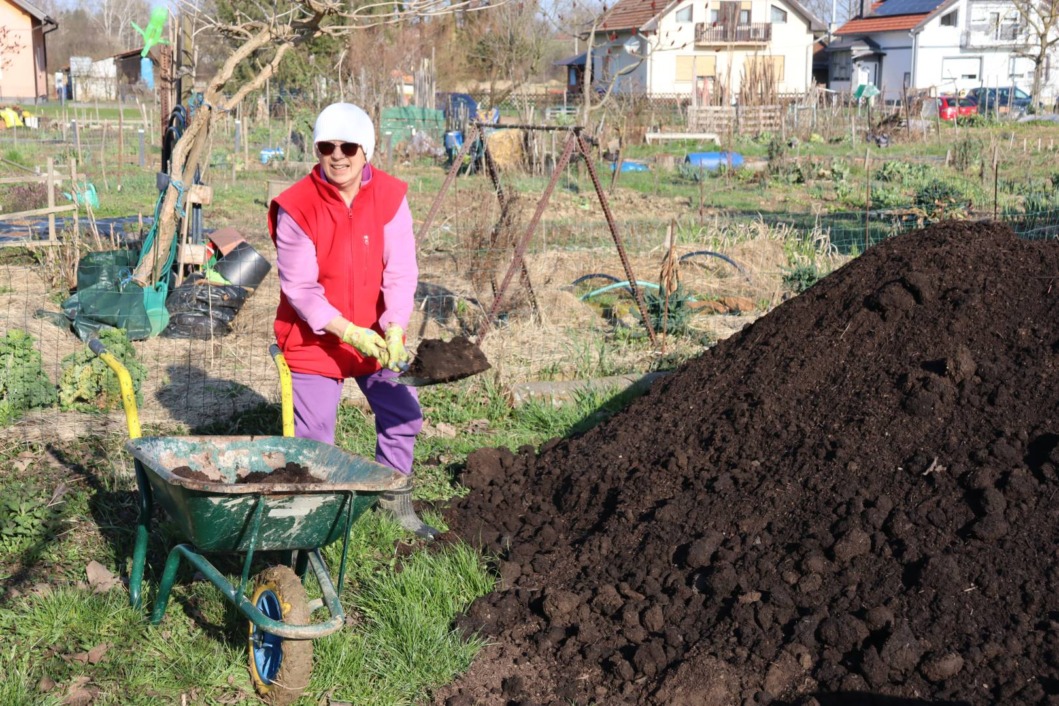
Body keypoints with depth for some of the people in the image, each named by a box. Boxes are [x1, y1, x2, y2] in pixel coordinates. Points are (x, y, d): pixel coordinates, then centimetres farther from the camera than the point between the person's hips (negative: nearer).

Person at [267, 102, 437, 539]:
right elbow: (300, 288, -17)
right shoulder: (296, 207, -18)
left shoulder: (390, 196, -9)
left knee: (402, 414, 11)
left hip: (376, 334, 4)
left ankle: (395, 498, 34)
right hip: (315, 337, -3)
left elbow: (400, 271, -12)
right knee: (315, 435, -1)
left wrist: (394, 329, -26)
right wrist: (348, 332, -26)